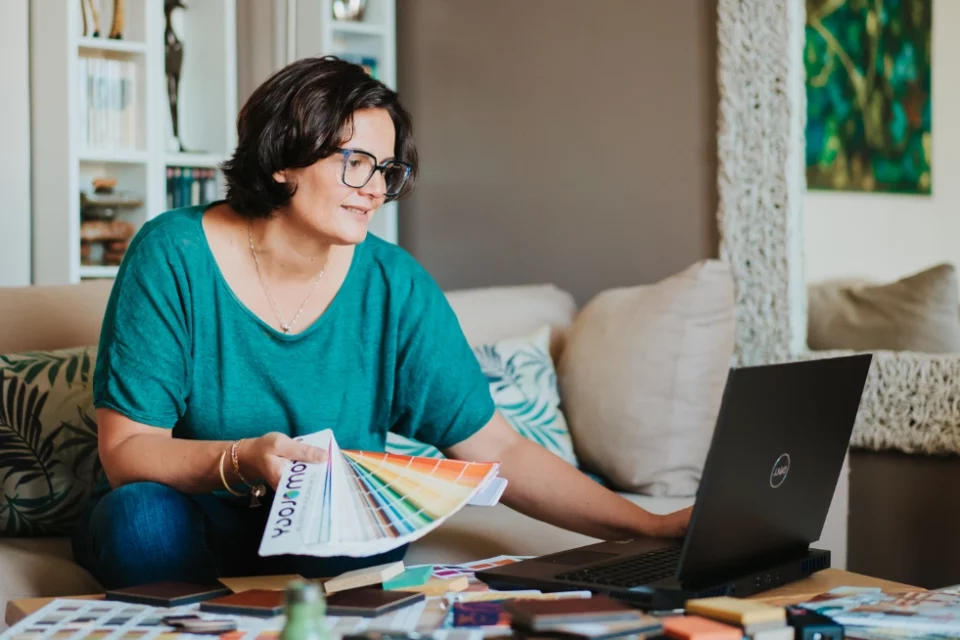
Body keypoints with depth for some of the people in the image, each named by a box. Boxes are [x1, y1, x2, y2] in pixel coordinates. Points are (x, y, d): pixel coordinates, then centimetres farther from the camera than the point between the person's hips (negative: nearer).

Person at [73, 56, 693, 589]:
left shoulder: (396, 285, -6)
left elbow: (498, 449, -6)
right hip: (185, 527, -1)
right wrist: (241, 460, -34)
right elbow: (125, 451, -14)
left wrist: (655, 526, -15)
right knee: (138, 514, -33)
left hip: (331, 540, 1)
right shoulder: (173, 256, -12)